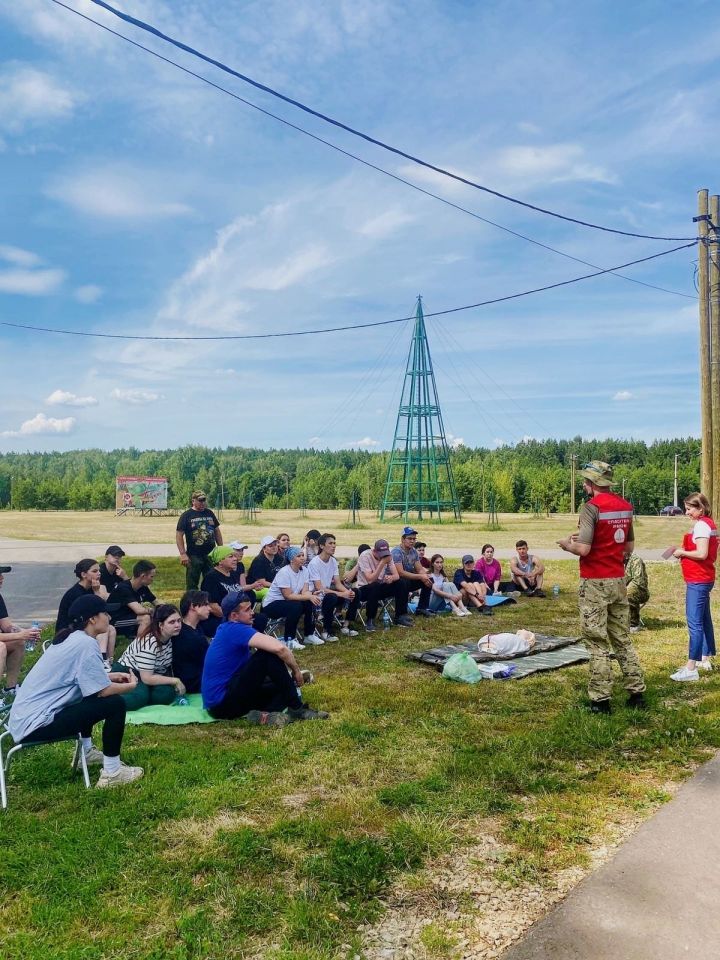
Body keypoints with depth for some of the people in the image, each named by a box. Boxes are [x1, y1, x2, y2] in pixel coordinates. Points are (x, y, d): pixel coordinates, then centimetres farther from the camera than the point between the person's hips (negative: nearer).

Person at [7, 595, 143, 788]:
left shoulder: (70, 638, 10)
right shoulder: (85, 643, -18)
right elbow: (103, 691, -18)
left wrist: (110, 676, 16)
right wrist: (130, 686, 0)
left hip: (23, 717, 10)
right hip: (35, 725, -10)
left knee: (90, 694, 28)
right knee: (115, 704, -12)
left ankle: (86, 752, 34)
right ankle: (112, 773, -3)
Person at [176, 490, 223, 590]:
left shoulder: (210, 513, 10)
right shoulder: (186, 516, -4)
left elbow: (217, 531, 17)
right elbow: (179, 535, -8)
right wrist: (183, 554, -15)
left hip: (211, 554, 5)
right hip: (194, 556, -4)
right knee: (192, 584, 2)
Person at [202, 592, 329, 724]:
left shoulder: (226, 628, 14)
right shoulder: (236, 629, -16)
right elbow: (278, 648, -27)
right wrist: (296, 670, -9)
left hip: (219, 700, 10)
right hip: (222, 702, -10)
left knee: (283, 687, 15)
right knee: (270, 654, -17)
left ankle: (263, 714, -14)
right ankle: (296, 708, -11)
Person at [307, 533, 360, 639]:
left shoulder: (333, 561, 6)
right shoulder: (314, 563, -19)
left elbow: (338, 583, 5)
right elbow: (319, 589, -24)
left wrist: (348, 591, -18)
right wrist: (342, 594, -29)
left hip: (329, 592, 8)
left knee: (355, 593, -5)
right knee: (332, 597, -37)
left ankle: (345, 626, 6)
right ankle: (326, 631, -19)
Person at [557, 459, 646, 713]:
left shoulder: (591, 507, -16)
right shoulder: (625, 506, 7)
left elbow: (583, 549, -21)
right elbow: (629, 547, 15)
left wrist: (567, 544, -2)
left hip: (595, 583, -7)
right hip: (619, 580, 7)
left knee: (598, 643, 1)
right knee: (623, 639, 16)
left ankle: (600, 700, 6)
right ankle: (637, 692, 20)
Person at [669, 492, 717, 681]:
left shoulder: (701, 525, -16)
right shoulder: (709, 524, 14)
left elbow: (702, 554, -24)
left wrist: (682, 553, -10)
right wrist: (686, 552, 10)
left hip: (697, 581, -11)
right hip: (705, 579, 11)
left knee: (694, 622, -11)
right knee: (704, 620, 18)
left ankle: (691, 668, -11)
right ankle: (705, 659, 28)